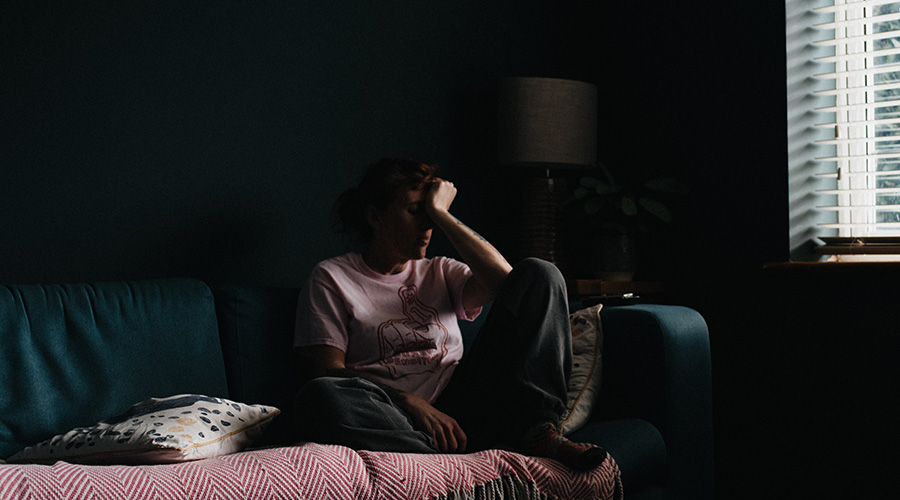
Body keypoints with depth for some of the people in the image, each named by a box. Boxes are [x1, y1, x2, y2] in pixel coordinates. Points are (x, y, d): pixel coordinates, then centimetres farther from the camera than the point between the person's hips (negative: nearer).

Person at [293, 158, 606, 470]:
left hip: (460, 409, 3)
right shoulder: (331, 278, 10)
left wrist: (439, 211, 1)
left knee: (539, 274, -5)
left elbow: (503, 279, -2)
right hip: (395, 419, -3)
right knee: (316, 397, -39)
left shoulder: (439, 273, 20)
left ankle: (537, 430, -23)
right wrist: (411, 403, -17)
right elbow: (330, 371, -3)